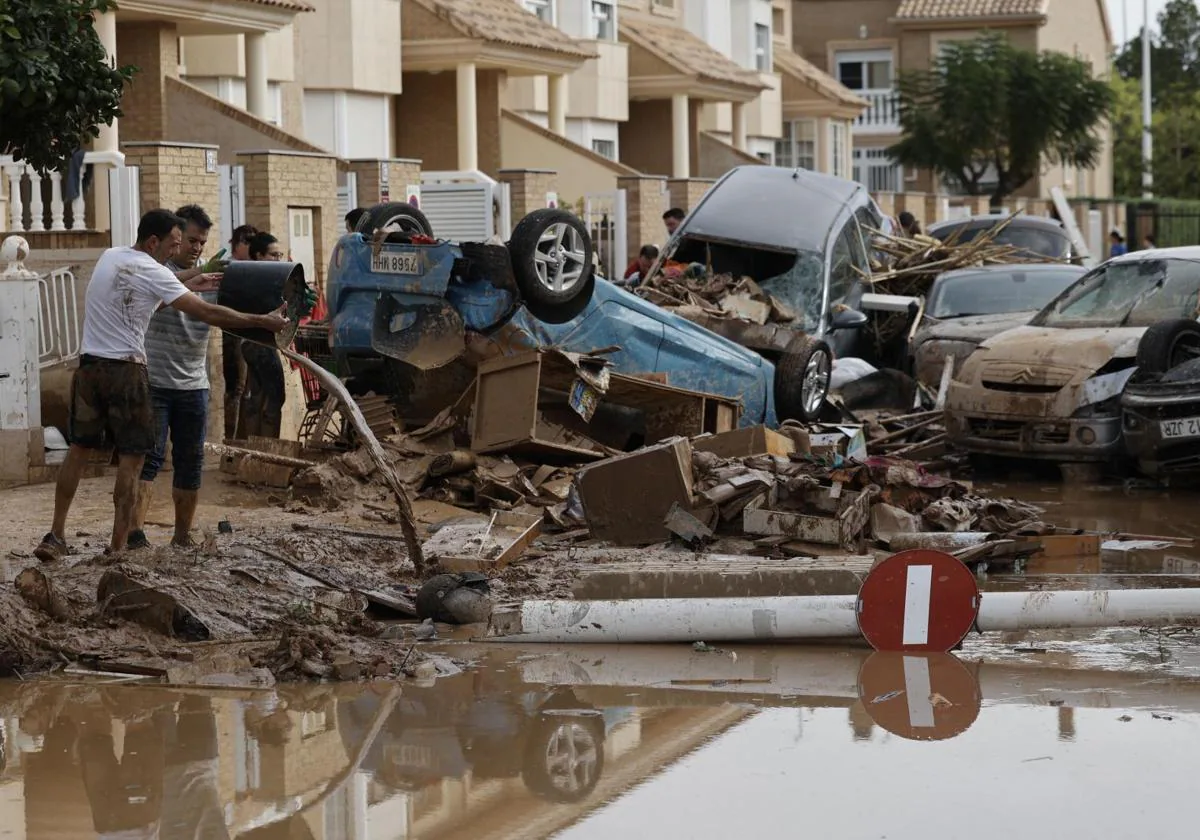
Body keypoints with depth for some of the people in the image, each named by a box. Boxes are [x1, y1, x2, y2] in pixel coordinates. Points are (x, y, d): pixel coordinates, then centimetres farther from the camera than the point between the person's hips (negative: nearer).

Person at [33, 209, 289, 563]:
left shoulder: (109, 257, 11)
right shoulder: (153, 273, -11)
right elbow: (207, 313, -15)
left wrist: (190, 286, 22)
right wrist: (263, 321, -12)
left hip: (89, 367, 7)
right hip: (126, 372, -7)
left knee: (79, 449, 13)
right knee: (132, 457, 0)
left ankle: (55, 536, 13)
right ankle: (118, 546, -2)